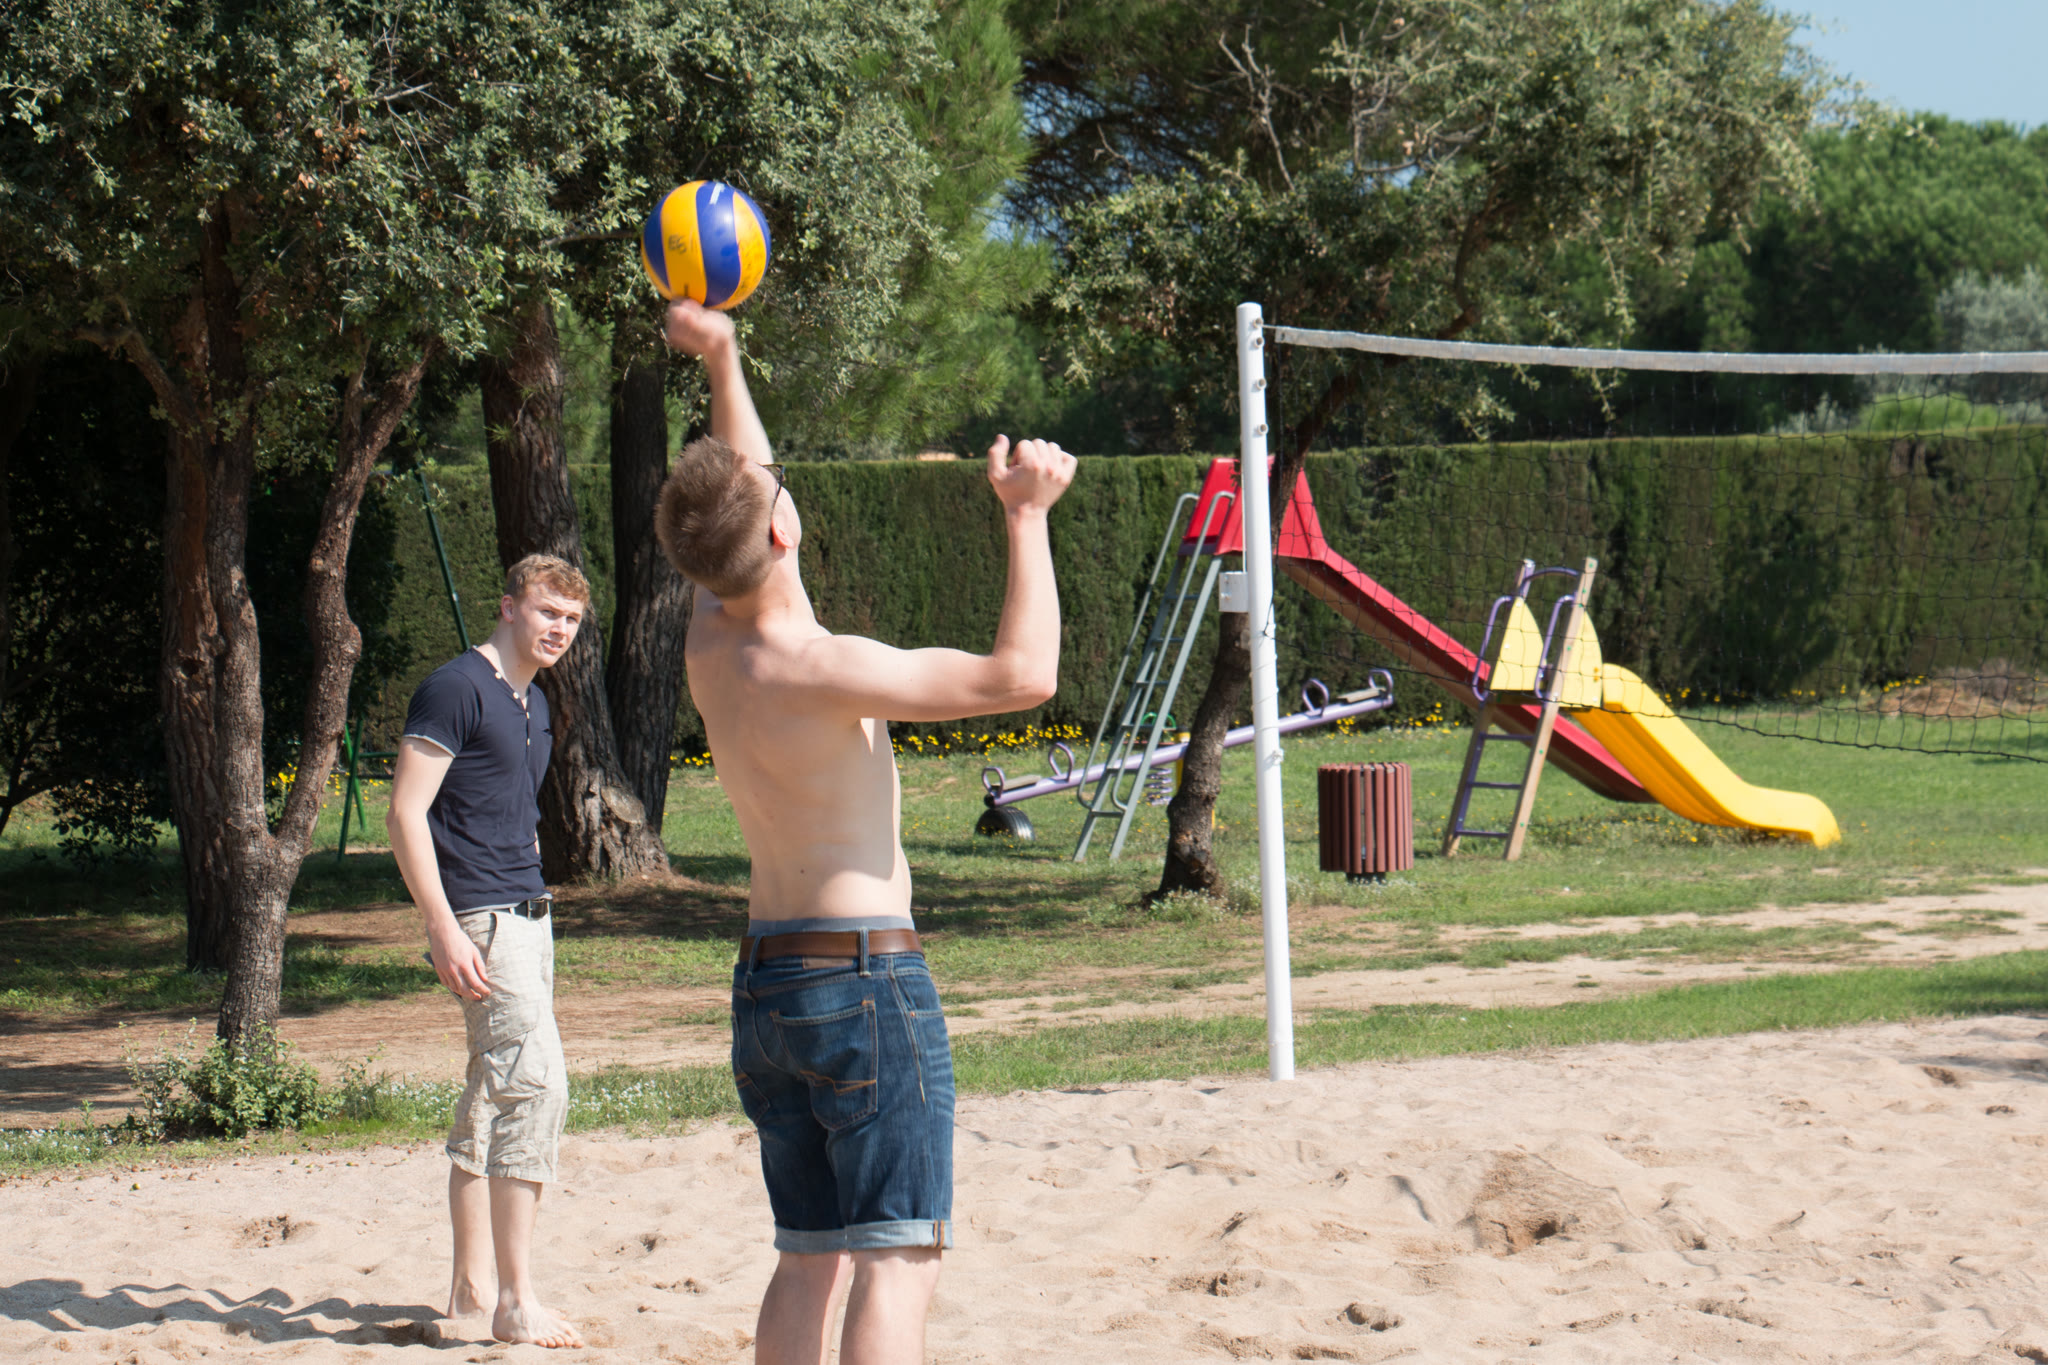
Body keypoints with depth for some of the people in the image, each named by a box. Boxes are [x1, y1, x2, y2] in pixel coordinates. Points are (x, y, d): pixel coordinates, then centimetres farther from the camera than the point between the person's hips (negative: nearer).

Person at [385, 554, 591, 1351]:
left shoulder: (534, 705, 17)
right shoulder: (457, 689, -11)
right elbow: (405, 815, -15)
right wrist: (445, 931, -21)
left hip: (528, 916, 10)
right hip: (482, 921, -10)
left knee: (494, 1092, 13)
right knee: (535, 1082, -17)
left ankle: (473, 1283, 20)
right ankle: (516, 1302, -17)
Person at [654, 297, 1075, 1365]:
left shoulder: (710, 649, 4)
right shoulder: (818, 670, -19)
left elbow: (737, 494, 24)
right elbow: (1023, 676, -21)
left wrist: (722, 364, 28)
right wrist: (1026, 519, -13)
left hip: (765, 983, 8)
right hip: (865, 978, -8)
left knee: (811, 1258, 13)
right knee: (896, 1260, -8)